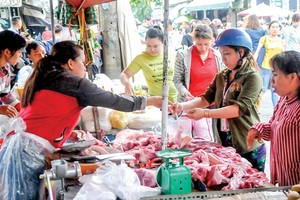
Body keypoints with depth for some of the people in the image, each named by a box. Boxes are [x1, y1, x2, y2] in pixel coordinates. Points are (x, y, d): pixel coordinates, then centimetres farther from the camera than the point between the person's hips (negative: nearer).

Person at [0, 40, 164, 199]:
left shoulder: (43, 78, 21)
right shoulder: (74, 82, -2)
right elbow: (114, 100, 3)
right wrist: (150, 101, 13)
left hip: (18, 144, 8)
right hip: (29, 150, -8)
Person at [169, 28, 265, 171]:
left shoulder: (252, 77, -11)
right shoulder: (221, 76, 10)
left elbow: (240, 108, -22)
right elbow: (207, 98, 4)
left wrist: (205, 113, -29)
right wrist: (183, 106, -15)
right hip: (224, 145, 6)